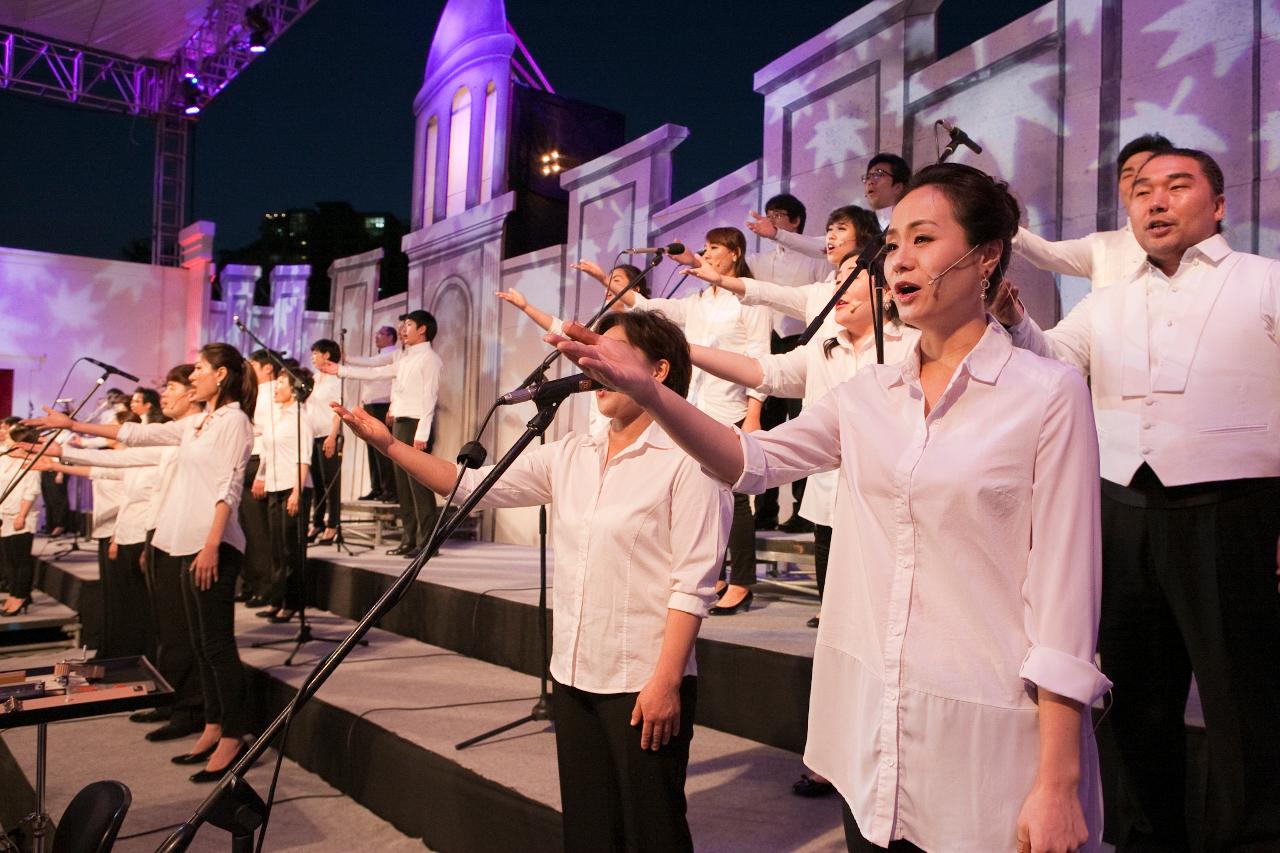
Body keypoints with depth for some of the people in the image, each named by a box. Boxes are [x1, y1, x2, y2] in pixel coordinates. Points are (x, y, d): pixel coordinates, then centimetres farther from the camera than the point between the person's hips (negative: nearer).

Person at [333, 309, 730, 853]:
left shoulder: (687, 460, -12)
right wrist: (388, 444, -1)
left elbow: (692, 583, -15)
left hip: (644, 685, -6)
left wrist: (666, 682, -18)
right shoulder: (569, 456, 8)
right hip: (574, 677, 7)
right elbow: (475, 485, 7)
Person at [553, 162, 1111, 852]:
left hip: (990, 744, -4)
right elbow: (753, 461, 0)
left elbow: (1063, 592, -10)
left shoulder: (1048, 393, -7)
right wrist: (645, 390, -15)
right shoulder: (868, 395, 7)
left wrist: (1058, 783, -12)